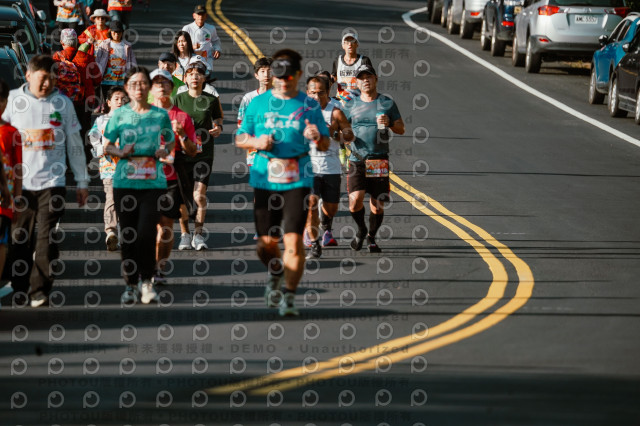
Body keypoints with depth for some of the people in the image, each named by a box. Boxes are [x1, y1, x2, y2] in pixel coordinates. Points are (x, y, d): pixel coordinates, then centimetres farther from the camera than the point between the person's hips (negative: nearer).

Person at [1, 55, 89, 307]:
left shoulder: (63, 103, 6)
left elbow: (75, 145, 11)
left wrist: (82, 181, 10)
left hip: (52, 182, 0)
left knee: (48, 239, -5)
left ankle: (40, 291, 0)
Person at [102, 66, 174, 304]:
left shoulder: (160, 115, 6)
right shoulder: (119, 114, 5)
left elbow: (171, 142, 18)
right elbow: (107, 146, 12)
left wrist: (165, 151, -4)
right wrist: (121, 152, -8)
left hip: (153, 181, -1)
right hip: (124, 182, 1)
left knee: (146, 233, -11)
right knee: (128, 235, 3)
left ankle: (146, 280, 8)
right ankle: (130, 285, 15)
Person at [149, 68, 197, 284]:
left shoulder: (182, 117, 7)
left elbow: (192, 152, 6)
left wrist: (181, 134, -12)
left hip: (171, 178, 0)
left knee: (166, 224, -2)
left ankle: (160, 268, 3)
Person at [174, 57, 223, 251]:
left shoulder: (211, 100, 5)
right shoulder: (178, 99, 4)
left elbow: (218, 120, 18)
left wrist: (218, 128, -4)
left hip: (204, 153, -1)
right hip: (181, 153, 1)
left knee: (199, 195, -10)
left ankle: (198, 235, 2)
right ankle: (185, 235, 17)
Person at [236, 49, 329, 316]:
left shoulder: (309, 106, 5)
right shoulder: (258, 104, 8)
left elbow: (325, 145, 6)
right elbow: (239, 139, 13)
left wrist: (316, 137, -17)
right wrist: (256, 142, -8)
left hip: (298, 181, -2)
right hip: (265, 181, 2)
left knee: (293, 240, -11)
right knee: (266, 243, 5)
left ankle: (289, 296, -2)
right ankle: (275, 276, 37)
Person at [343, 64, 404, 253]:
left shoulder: (387, 103, 8)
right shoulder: (351, 105, 10)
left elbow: (401, 129, 10)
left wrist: (389, 123, -10)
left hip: (379, 160, 0)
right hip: (356, 160, 0)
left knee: (377, 205, 2)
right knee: (355, 200, -16)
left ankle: (371, 237, 25)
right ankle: (361, 229, 12)